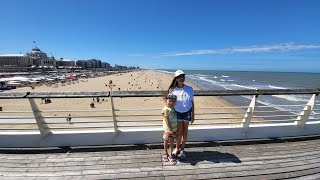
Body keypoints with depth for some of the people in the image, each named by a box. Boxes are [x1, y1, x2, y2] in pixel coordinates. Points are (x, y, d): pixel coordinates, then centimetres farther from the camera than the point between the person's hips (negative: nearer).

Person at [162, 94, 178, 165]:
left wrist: (176, 129, 9)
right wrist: (170, 130, -19)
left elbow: (175, 118, 9)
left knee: (172, 141, 14)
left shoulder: (173, 108, 2)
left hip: (174, 128, 6)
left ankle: (170, 155, 28)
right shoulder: (165, 109, -19)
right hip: (167, 129, -6)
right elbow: (166, 120, -20)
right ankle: (165, 153, 38)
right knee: (166, 141, 15)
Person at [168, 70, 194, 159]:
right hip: (177, 112, -1)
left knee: (185, 131, 10)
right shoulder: (172, 90, -9)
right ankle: (177, 148, 27)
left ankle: (182, 149, 30)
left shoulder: (189, 89, -6)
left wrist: (193, 115, 1)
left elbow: (192, 102, 0)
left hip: (187, 112, 1)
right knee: (179, 132, 2)